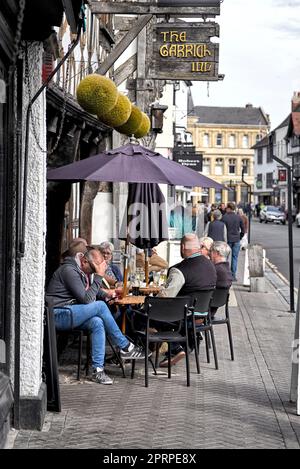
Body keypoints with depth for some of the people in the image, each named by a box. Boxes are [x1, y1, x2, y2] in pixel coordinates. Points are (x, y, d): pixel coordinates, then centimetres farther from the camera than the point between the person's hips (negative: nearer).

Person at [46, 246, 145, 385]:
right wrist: (99, 276, -17)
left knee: (97, 323, -21)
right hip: (58, 315, -9)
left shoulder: (84, 271, 15)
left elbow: (91, 295, 18)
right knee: (100, 306, -23)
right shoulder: (69, 270, -16)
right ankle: (125, 347, -10)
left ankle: (98, 370, -24)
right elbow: (86, 298, -21)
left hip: (71, 313, 9)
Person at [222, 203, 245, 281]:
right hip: (236, 240, 2)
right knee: (235, 257, 7)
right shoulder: (238, 217, 0)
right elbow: (243, 230, 4)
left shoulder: (225, 217, -9)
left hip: (228, 240, -2)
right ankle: (233, 275, 6)